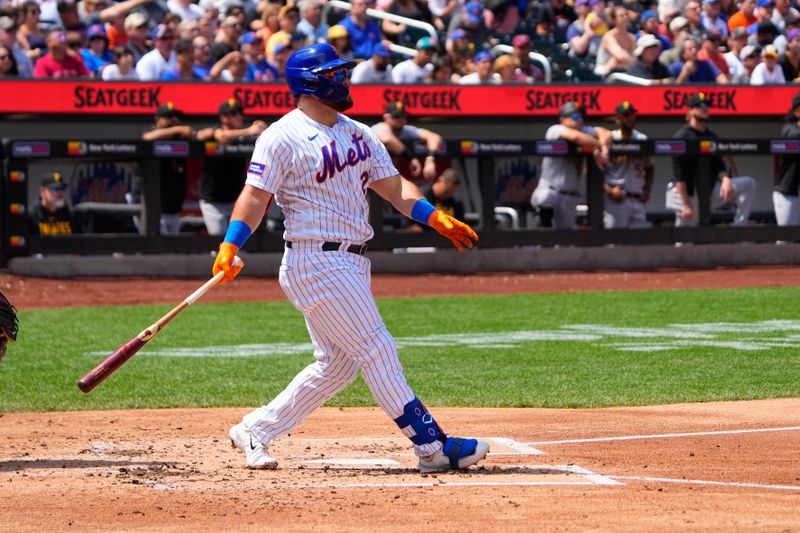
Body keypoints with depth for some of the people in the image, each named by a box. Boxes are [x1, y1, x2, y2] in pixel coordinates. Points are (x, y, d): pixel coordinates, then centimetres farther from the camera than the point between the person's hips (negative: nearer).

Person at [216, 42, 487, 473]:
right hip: (316, 262, -9)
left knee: (337, 365, 11)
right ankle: (431, 446, -7)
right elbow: (256, 196, -13)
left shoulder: (358, 134, 16)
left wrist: (437, 219, -2)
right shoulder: (283, 137, -8)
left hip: (351, 263, 9)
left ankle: (256, 430, 21)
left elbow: (394, 187, 14)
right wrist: (229, 248, -27)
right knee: (376, 351, -9)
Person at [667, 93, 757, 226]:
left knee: (748, 183, -6)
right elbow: (679, 174, -14)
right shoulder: (682, 137, -9)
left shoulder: (712, 136, 12)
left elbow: (719, 165, 12)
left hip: (710, 192, 6)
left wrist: (725, 179, -12)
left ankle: (738, 226, -12)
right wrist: (685, 204, -19)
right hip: (688, 194, -6)